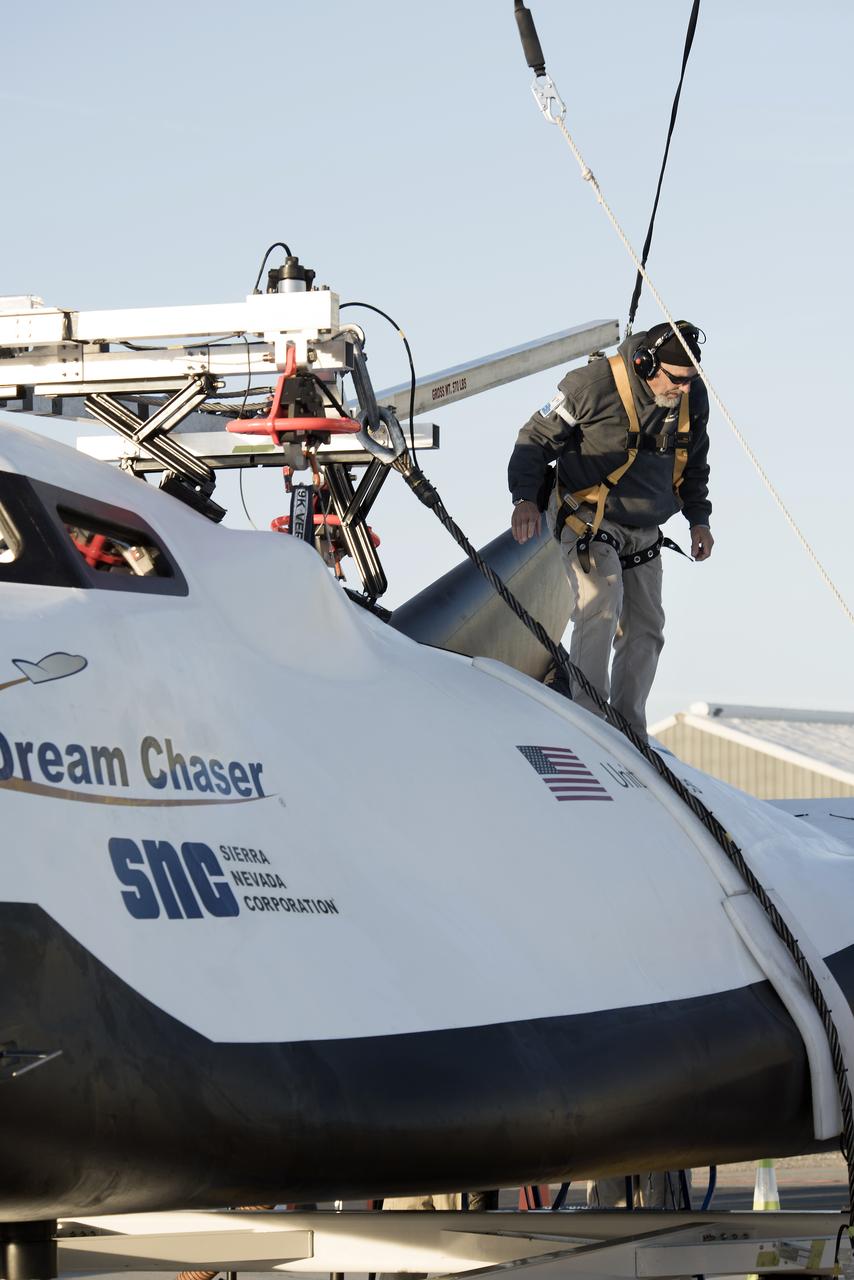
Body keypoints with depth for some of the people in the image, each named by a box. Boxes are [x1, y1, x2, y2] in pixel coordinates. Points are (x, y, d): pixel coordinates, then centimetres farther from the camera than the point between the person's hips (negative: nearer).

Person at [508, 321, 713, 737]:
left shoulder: (694, 398, -2)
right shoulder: (593, 385, -21)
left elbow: (694, 464, 17)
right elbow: (537, 438, -12)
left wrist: (698, 519, 13)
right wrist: (525, 497, -23)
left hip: (644, 532, 7)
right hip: (588, 520, -6)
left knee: (645, 631, 6)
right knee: (603, 601, -27)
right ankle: (586, 716, -26)